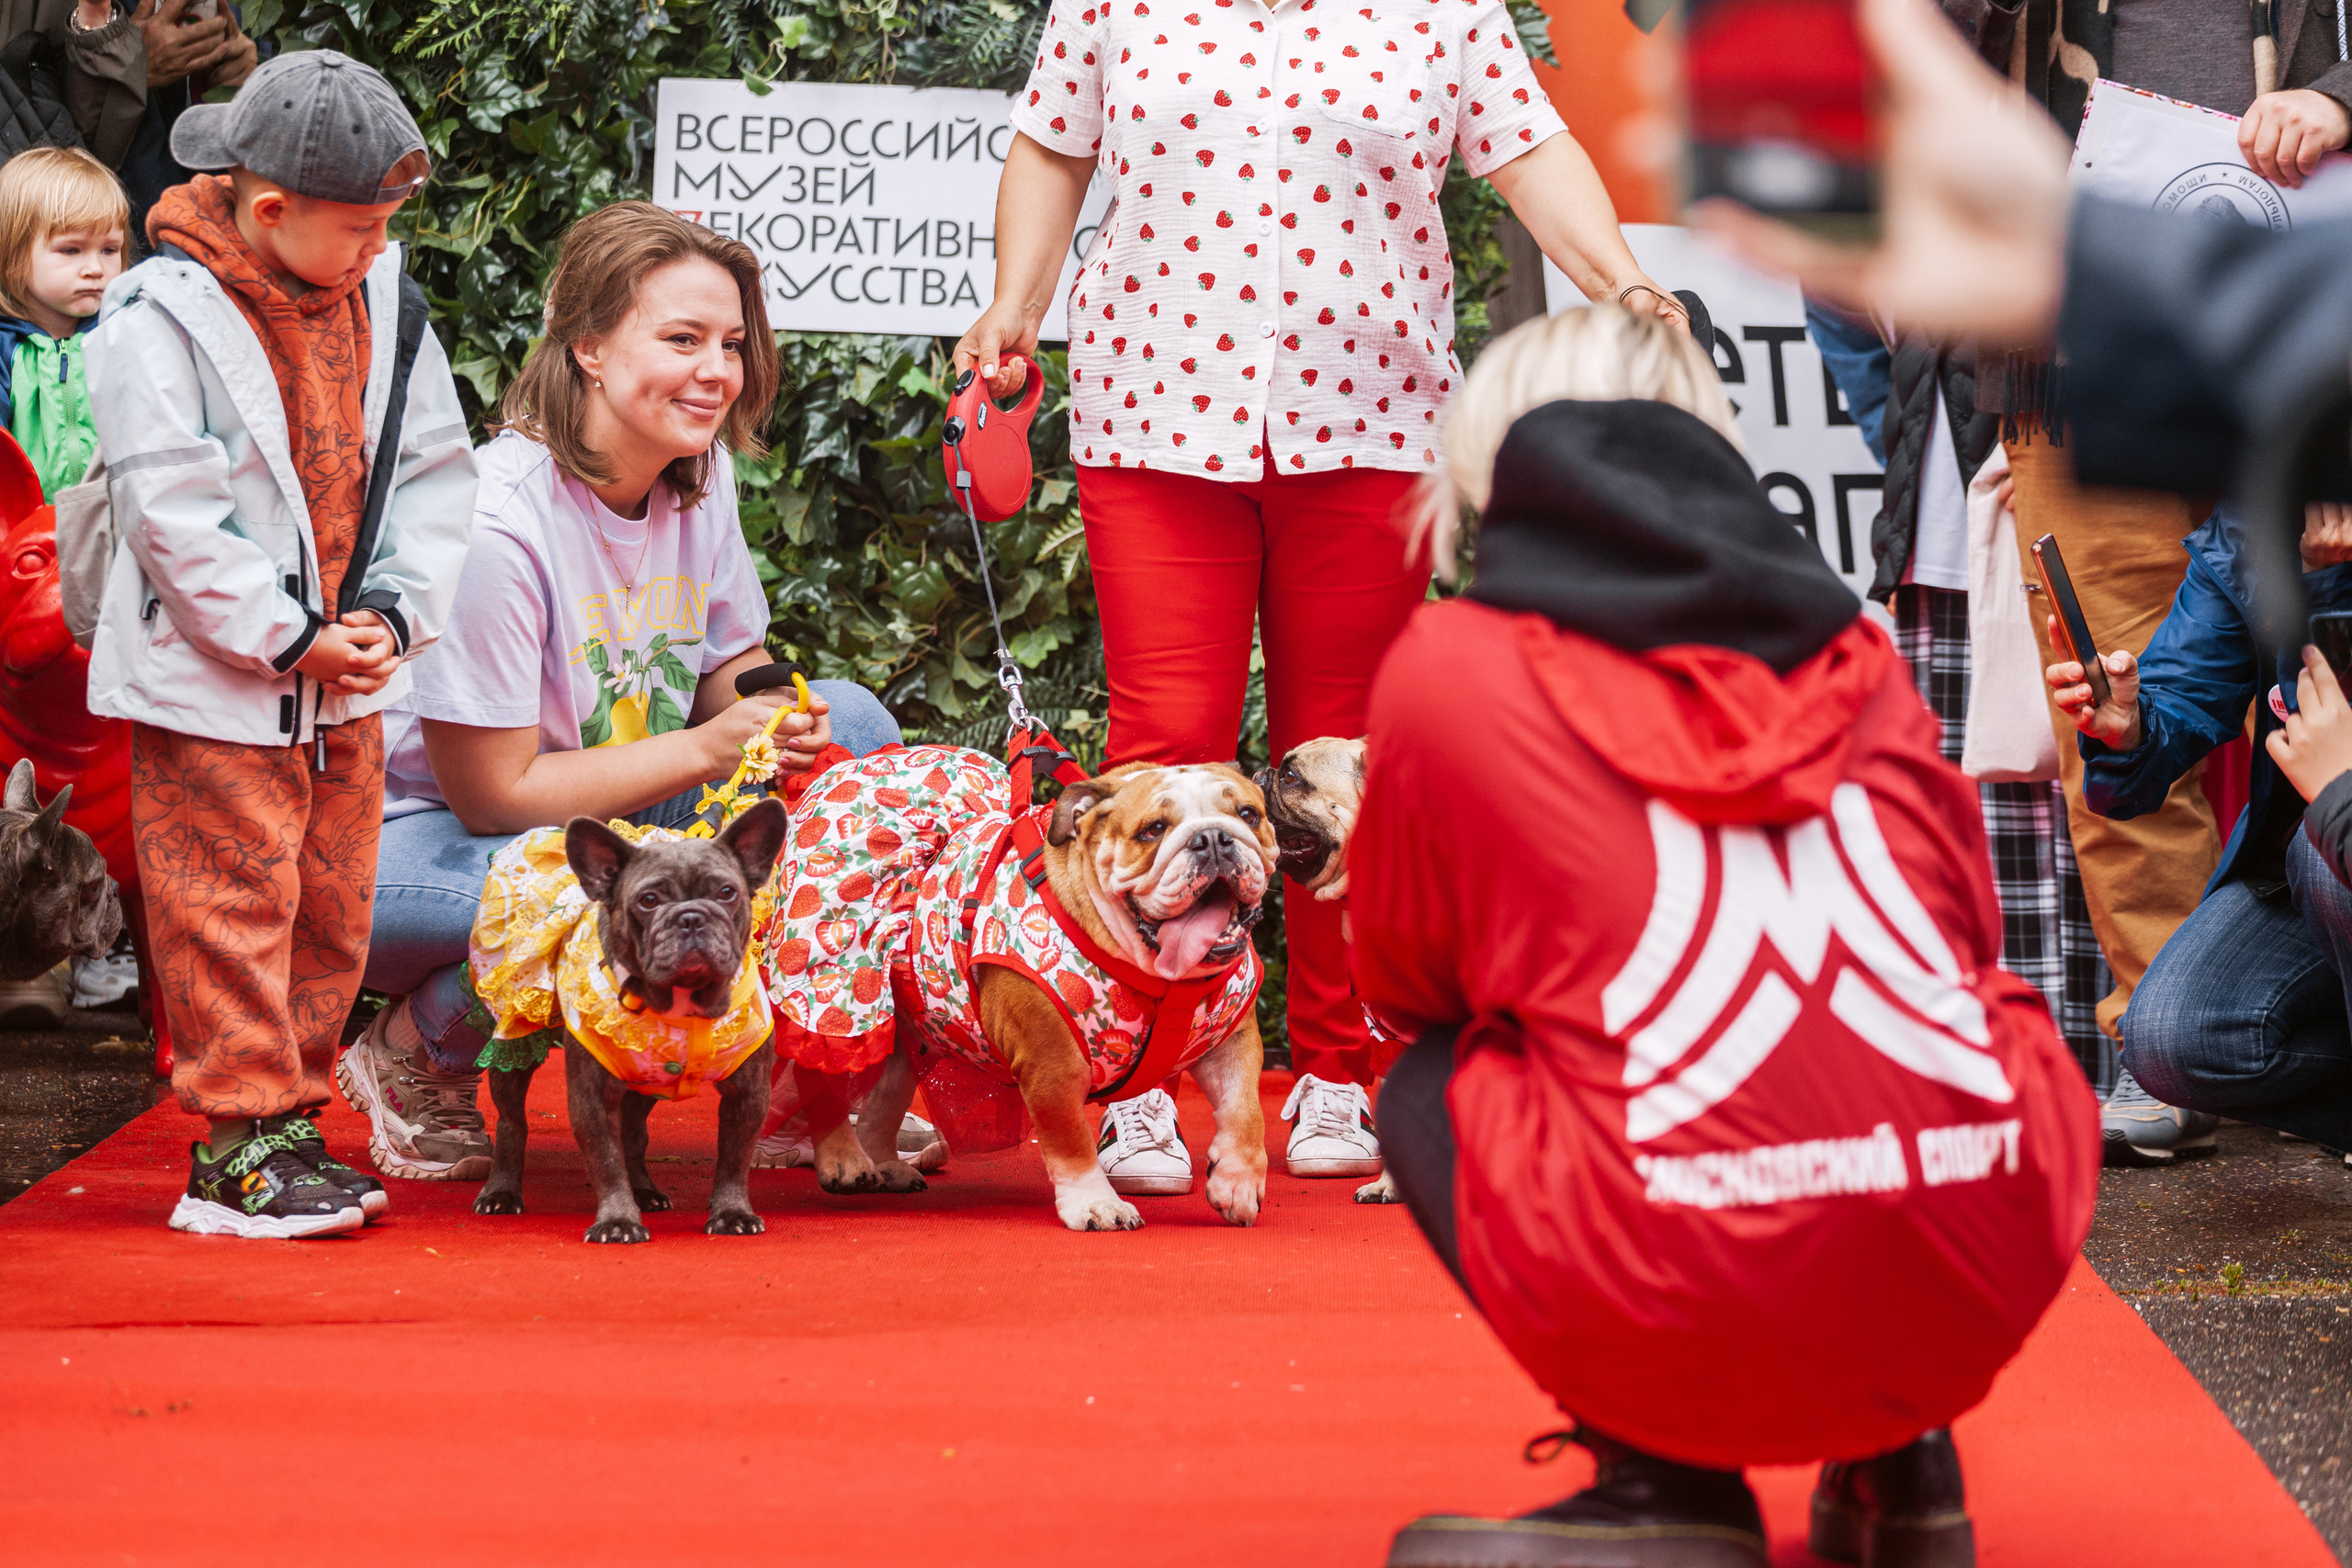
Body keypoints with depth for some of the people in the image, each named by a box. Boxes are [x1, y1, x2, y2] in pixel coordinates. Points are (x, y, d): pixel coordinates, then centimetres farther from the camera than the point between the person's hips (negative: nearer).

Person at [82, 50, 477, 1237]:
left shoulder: (376, 296, 4)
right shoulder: (160, 318, -15)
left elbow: (432, 470, 9)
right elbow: (173, 514, -17)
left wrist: (393, 613, -4)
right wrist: (290, 640, -17)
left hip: (347, 682, 7)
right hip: (212, 686, -7)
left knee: (331, 914, 12)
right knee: (229, 915, -4)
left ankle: (289, 1122, 22)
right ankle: (236, 1148, 3)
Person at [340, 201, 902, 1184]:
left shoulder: (699, 479, -3)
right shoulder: (498, 520, -26)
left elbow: (735, 679, 9)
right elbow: (492, 792, -23)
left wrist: (782, 723, -16)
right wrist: (708, 748, -23)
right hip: (422, 839, -8)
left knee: (853, 727, -9)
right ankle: (413, 1057, -8)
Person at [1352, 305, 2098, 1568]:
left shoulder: (1450, 667, 8)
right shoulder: (1856, 657, 17)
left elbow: (1405, 983, 20)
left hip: (1702, 1323, -4)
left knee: (1427, 1085, 24)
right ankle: (1900, 1452, 20)